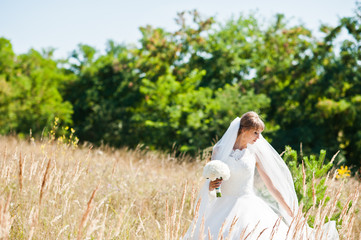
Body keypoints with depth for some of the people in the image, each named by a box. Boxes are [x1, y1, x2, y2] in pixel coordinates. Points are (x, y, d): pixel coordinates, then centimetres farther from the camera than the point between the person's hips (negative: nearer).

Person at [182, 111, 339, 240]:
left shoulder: (255, 152, 6)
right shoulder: (219, 150, 3)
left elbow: (271, 185, 10)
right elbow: (210, 181, 10)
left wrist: (292, 214, 9)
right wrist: (210, 187, -16)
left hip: (248, 206, 0)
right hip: (223, 208, 0)